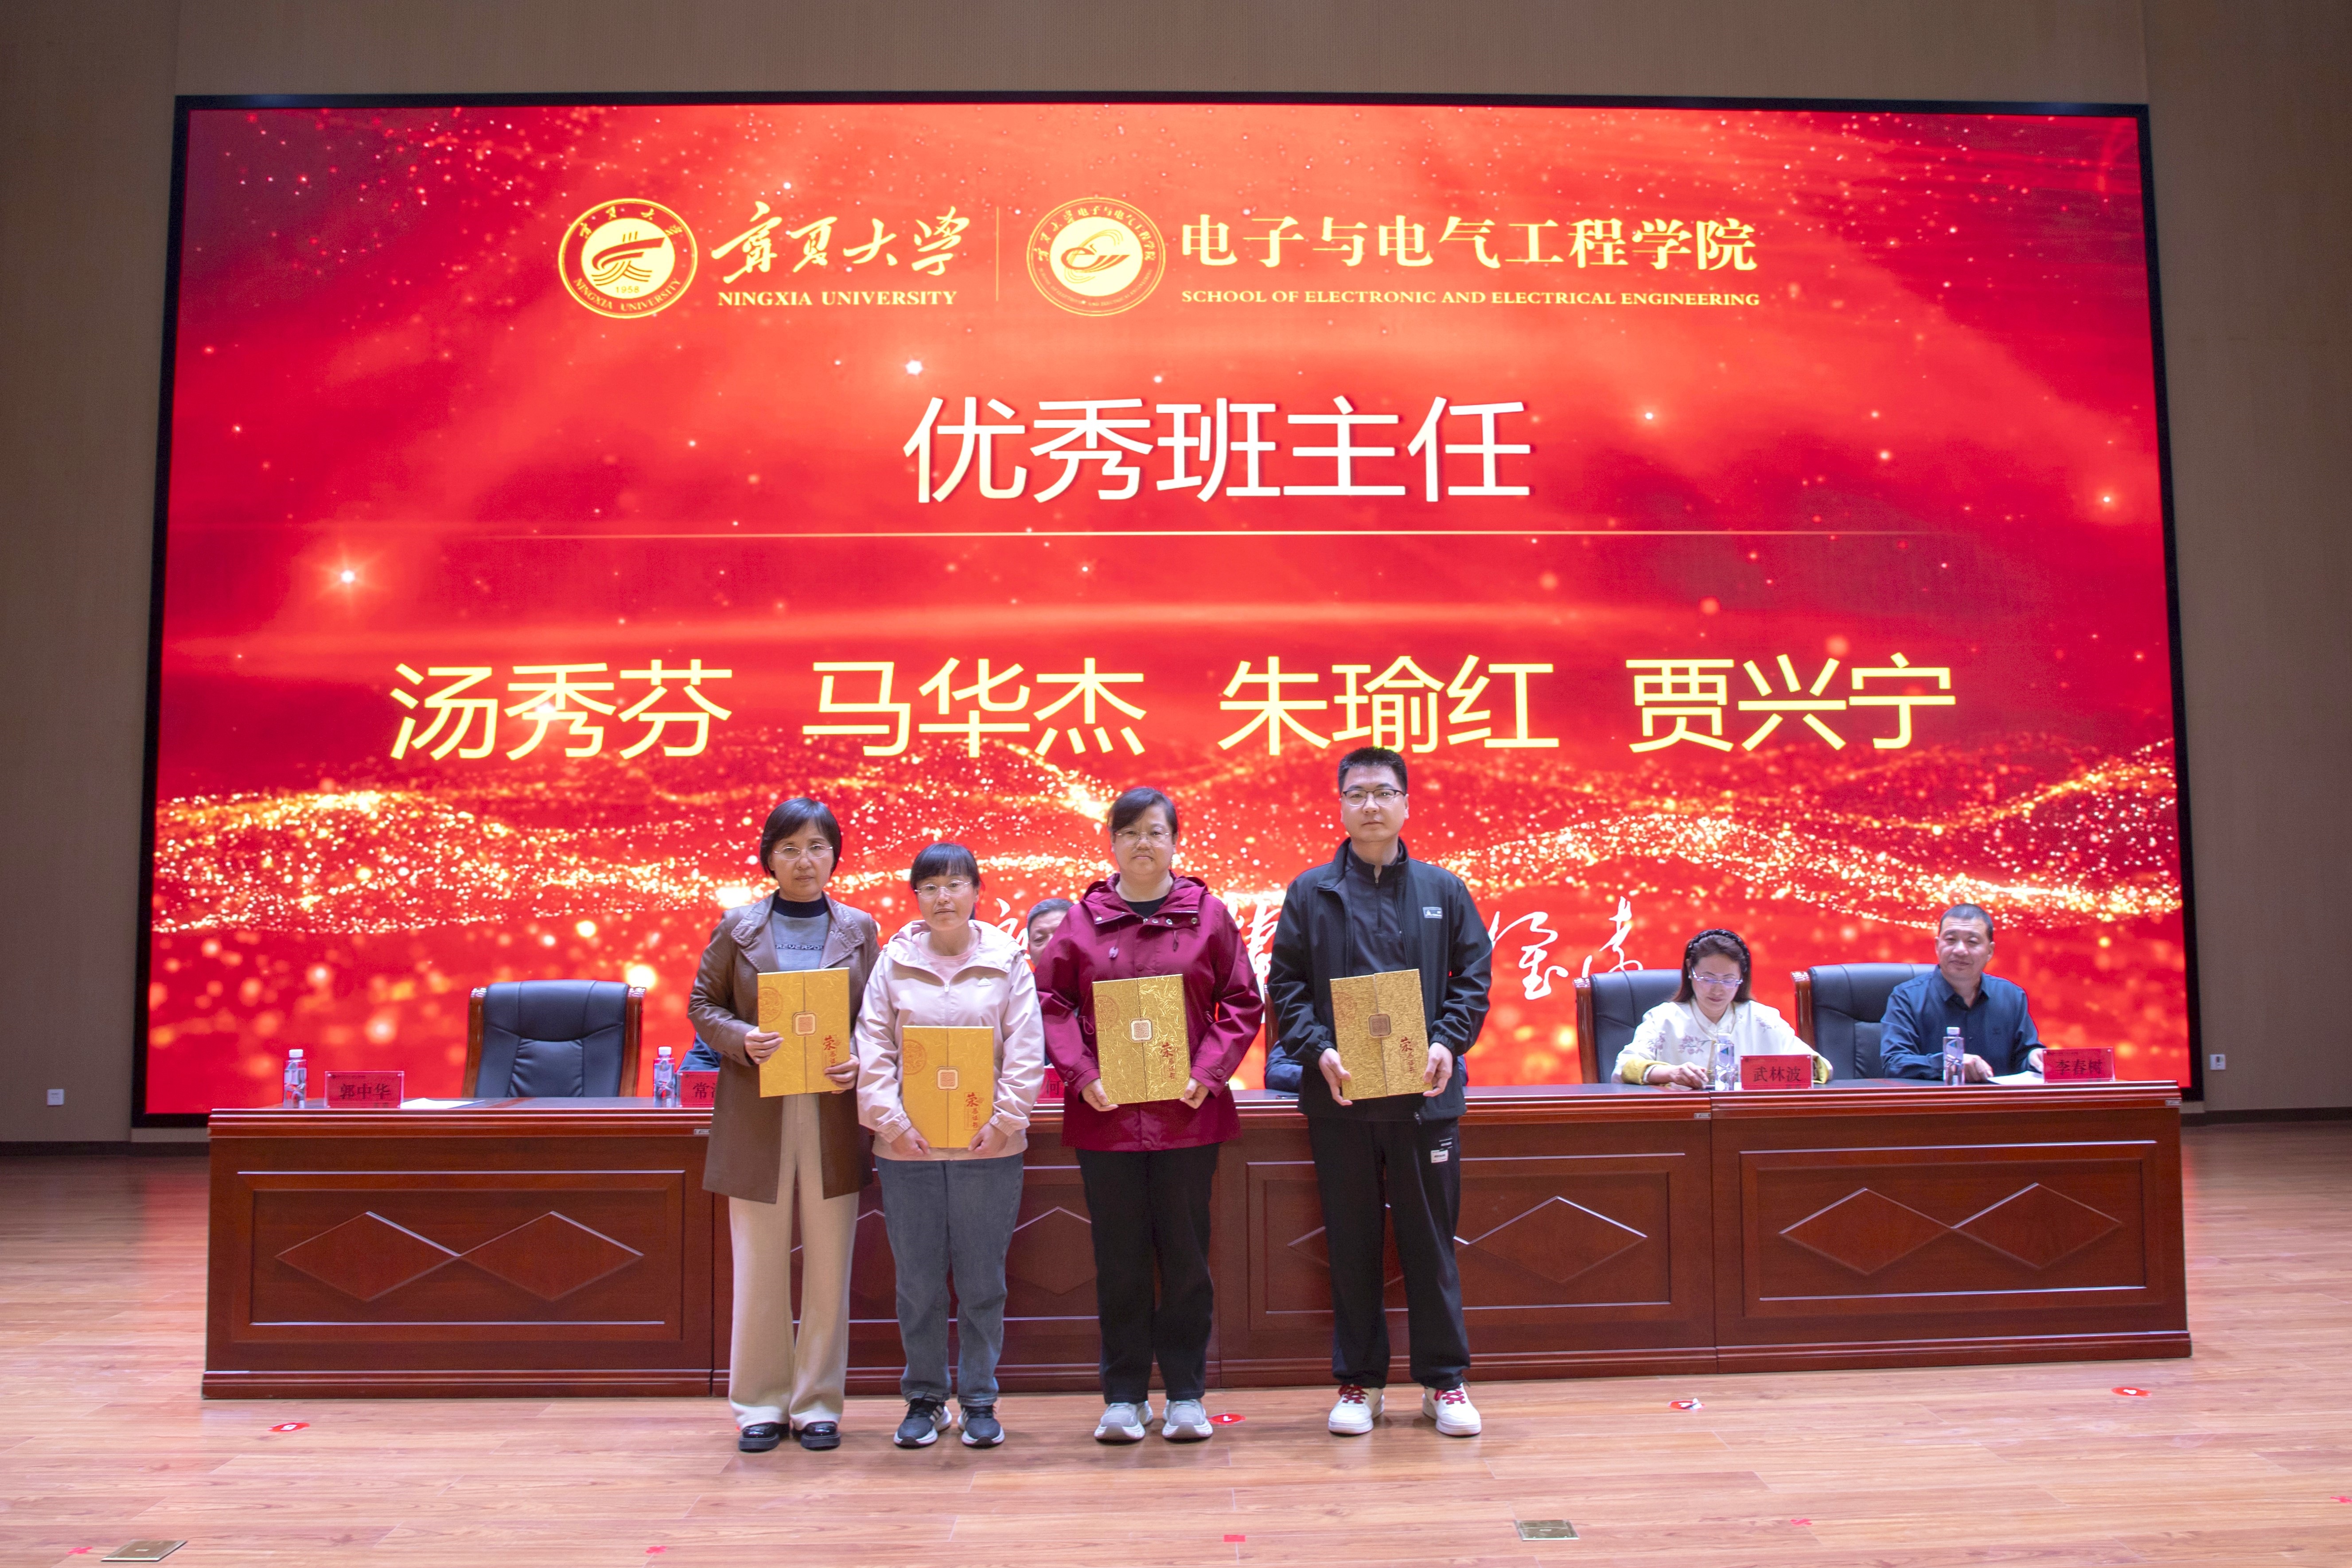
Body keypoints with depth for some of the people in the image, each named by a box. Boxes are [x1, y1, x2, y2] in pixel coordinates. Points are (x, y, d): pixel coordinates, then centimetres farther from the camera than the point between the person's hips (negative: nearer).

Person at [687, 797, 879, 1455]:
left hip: (834, 1118, 1)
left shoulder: (860, 930, 7)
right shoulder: (737, 928, 6)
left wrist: (860, 1065, -12)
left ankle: (818, 1403, 18)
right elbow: (702, 1005, 7)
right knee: (759, 1270, 5)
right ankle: (760, 1405, 18)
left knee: (829, 1269, 5)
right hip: (756, 1120, 0)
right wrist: (742, 1041, -13)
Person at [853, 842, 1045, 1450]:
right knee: (917, 1281, 9)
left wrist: (1004, 1119, -10)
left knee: (982, 1280, 6)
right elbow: (872, 1048, 2)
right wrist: (892, 1121, -8)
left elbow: (1026, 1051, -1)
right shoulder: (894, 962, 4)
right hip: (907, 1149, 1)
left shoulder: (1007, 961, 2)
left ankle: (979, 1400, 20)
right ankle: (924, 1399, 23)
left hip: (988, 1148, -1)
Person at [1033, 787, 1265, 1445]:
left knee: (1186, 1255, 7)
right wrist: (1082, 1075, -10)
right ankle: (1124, 1396, 19)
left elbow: (1242, 1003, 3)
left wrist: (1207, 1074, -9)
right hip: (1105, 1115, 0)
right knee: (1120, 1260, 8)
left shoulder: (1208, 915, 3)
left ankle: (1186, 1394, 19)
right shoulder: (1082, 921, 4)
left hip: (1188, 1114, 0)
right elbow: (1051, 1002, 2)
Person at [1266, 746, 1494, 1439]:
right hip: (1339, 1096, 0)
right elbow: (1285, 985, 3)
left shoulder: (1443, 890, 7)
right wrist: (1318, 1050, -12)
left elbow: (1473, 977, 6)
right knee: (1351, 1244, 8)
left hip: (1425, 1095, 0)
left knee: (1431, 1238, 7)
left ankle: (1443, 1380, 20)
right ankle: (1358, 1382, 19)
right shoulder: (1310, 894, 4)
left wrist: (1447, 1044, -10)